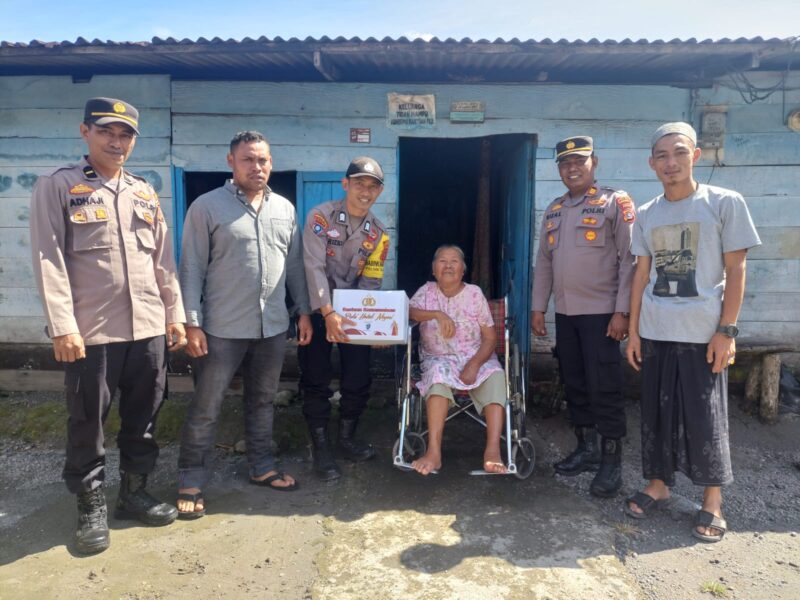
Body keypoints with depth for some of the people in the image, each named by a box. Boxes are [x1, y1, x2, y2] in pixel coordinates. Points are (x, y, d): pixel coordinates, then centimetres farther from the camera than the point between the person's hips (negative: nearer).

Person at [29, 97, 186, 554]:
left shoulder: (146, 193, 13)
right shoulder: (58, 186, -1)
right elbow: (50, 260, -8)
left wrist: (175, 315, 9)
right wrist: (63, 326, -15)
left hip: (149, 328, 5)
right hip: (90, 330, -4)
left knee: (143, 418, 13)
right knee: (88, 423, 7)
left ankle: (135, 493, 30)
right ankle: (91, 507, 24)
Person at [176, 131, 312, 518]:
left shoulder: (285, 209, 9)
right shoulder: (206, 207, -5)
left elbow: (294, 264, 13)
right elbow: (192, 269, -6)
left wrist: (304, 311, 10)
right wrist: (192, 323, -11)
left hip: (273, 326, 5)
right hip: (222, 328, -4)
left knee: (263, 400, 17)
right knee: (206, 408, 4)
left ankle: (262, 468, 32)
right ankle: (191, 483, 18)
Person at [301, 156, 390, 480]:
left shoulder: (378, 233, 1)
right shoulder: (321, 216, -13)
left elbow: (370, 282, -2)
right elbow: (314, 267, -22)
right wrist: (329, 313, -31)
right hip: (318, 310, -4)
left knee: (359, 378, 5)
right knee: (316, 381, 0)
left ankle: (346, 438, 27)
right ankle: (321, 447, 15)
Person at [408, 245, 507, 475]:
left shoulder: (474, 293, 0)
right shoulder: (427, 291, 5)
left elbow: (490, 338, -3)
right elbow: (407, 312, -15)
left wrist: (474, 365, -20)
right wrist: (437, 314, -30)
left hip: (477, 358, 0)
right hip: (439, 359, 0)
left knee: (495, 376, -31)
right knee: (439, 374, -35)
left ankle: (493, 450, -41)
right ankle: (434, 451, -41)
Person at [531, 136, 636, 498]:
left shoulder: (615, 203, -4)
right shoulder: (553, 210, 13)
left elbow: (630, 259, -9)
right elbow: (544, 261, 15)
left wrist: (622, 311, -15)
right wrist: (538, 307, 11)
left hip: (601, 312, -6)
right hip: (565, 313, 6)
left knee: (604, 387, -1)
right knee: (574, 384, 12)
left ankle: (612, 461, 11)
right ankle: (586, 449, 26)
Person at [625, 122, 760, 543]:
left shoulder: (725, 203, -2)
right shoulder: (646, 214, 9)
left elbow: (735, 271, -4)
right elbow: (642, 274, 10)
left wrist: (727, 330, -9)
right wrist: (633, 330, 7)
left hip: (703, 334, -3)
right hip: (655, 333, 4)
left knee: (705, 417, 4)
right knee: (656, 412, 11)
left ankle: (712, 501, 19)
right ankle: (658, 483, 27)